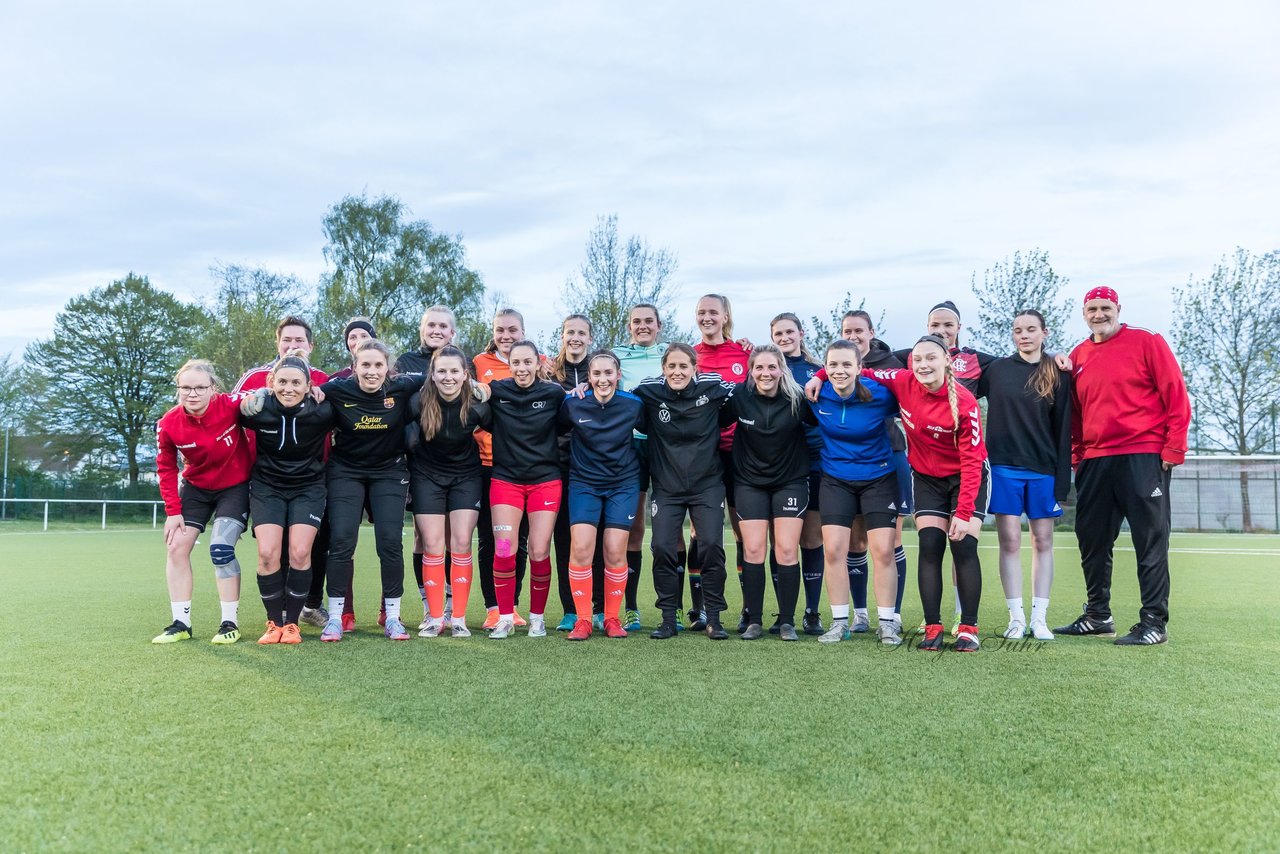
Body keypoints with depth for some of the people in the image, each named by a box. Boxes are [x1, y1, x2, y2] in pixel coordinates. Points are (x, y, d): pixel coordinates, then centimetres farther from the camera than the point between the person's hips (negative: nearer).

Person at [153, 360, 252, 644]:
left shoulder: (232, 405, -27)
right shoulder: (168, 424, -17)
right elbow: (166, 469, -3)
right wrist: (172, 511, -6)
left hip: (235, 487, -4)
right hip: (196, 488, 4)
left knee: (221, 549, -15)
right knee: (176, 547, 0)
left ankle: (230, 623, -1)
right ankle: (181, 623, 11)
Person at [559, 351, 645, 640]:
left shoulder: (634, 405, -8)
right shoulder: (573, 404, -10)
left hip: (623, 483, 0)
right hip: (584, 482, 0)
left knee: (615, 552, -4)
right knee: (581, 548, -11)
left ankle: (612, 619, 13)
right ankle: (582, 619, 1)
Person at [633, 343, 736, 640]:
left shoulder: (713, 386, -8)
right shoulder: (649, 391, -7)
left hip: (708, 484, 0)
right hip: (666, 487, 1)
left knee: (712, 545, -9)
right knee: (661, 547, -7)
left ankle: (713, 618, 6)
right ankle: (669, 618, 8)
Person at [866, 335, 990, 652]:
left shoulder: (964, 402, -25)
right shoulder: (903, 383, -15)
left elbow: (972, 461, -24)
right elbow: (864, 373, 1)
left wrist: (964, 513, -28)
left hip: (967, 478, -3)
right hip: (927, 477, 3)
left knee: (964, 547, -10)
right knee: (929, 548, -4)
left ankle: (968, 629, -1)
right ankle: (932, 628, 0)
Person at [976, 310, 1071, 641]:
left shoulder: (1059, 375, 3)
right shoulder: (996, 369, 4)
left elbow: (1063, 430, 2)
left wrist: (1062, 480, -2)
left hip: (1043, 471, 1)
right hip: (1004, 468, 0)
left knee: (1043, 541, 4)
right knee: (1010, 542, -1)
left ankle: (1039, 618, 11)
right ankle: (1016, 617, 6)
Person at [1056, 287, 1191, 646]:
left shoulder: (1147, 343, -1)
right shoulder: (1078, 356, 13)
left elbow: (1176, 396, -4)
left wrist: (1173, 448, -9)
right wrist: (1076, 457, 11)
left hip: (1143, 457, -5)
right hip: (1094, 461, 6)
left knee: (1150, 541, -1)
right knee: (1092, 541, 11)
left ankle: (1154, 622, 5)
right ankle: (1097, 615, 24)